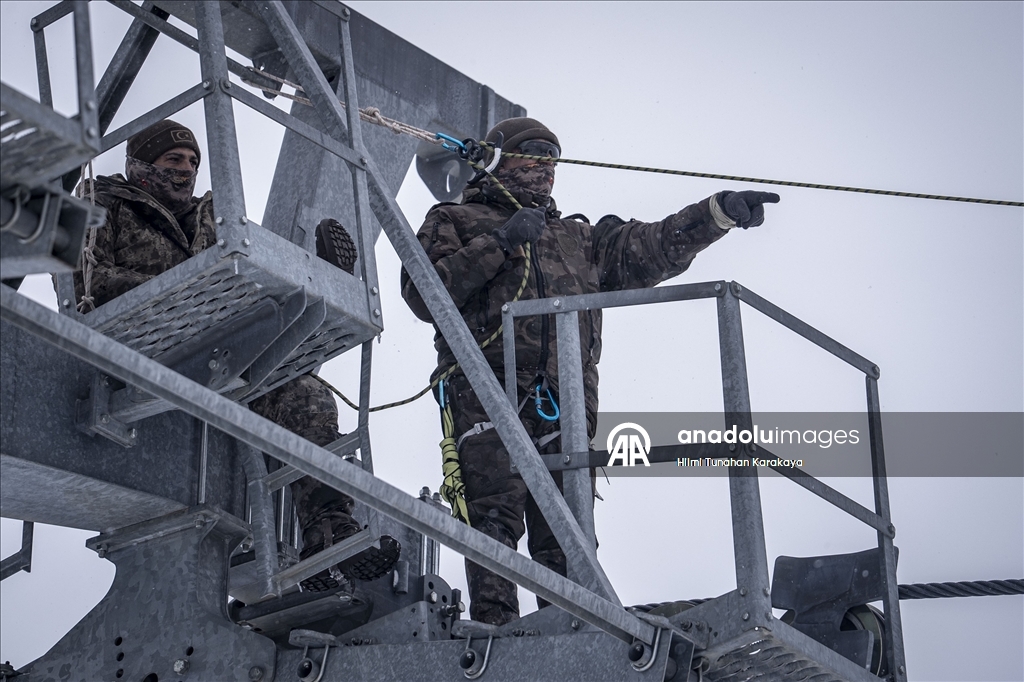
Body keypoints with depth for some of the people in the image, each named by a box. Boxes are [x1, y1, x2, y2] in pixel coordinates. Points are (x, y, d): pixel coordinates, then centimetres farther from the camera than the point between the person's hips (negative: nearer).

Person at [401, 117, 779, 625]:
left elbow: (647, 249, 23)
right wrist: (497, 244, -4)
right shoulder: (455, 221, 21)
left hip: (564, 404, 4)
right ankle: (494, 633, -25)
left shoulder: (576, 237, 34)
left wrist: (718, 212, 10)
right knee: (495, 516, -18)